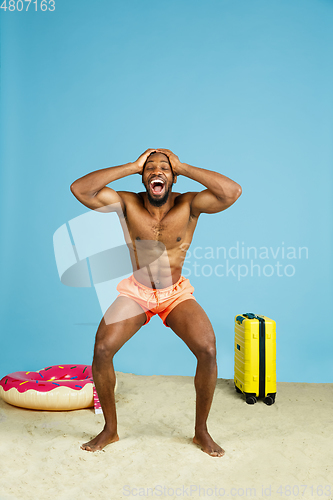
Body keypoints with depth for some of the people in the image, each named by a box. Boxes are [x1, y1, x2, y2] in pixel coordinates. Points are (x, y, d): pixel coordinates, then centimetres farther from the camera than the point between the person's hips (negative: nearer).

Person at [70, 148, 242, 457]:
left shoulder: (189, 205, -12)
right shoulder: (128, 204, -10)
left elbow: (233, 192, -27)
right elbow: (79, 189, -20)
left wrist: (183, 167, -21)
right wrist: (132, 166, -19)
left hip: (177, 294, 0)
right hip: (135, 292, 1)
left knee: (208, 350, -21)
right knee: (102, 349, -18)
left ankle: (201, 431, 5)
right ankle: (110, 429, 8)